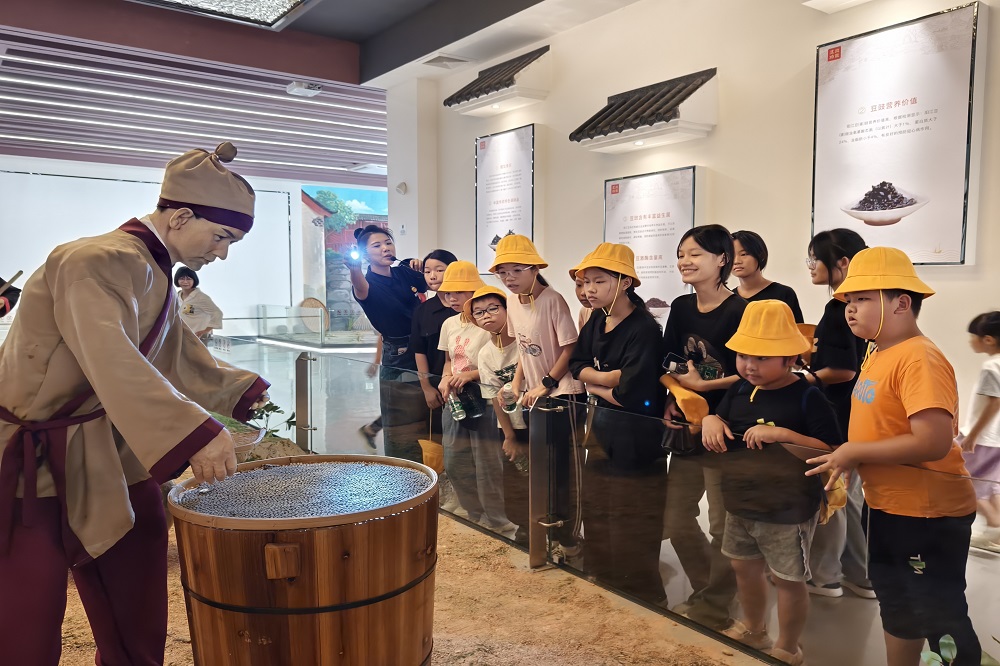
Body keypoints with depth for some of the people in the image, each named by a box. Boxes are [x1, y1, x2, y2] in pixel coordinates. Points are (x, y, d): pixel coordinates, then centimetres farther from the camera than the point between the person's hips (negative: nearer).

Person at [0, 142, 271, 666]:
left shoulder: (156, 275, 8)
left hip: (105, 463, 8)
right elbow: (112, 361, -39)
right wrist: (195, 431, -48)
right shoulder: (97, 262, -22)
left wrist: (245, 393, 10)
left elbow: (179, 358, 18)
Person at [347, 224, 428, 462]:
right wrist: (354, 269, -58)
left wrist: (422, 268, -1)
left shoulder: (404, 272, 5)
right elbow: (361, 290, -35)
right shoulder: (368, 284, -10)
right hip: (397, 360, -5)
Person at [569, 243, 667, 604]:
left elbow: (631, 395, -26)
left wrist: (595, 385, -9)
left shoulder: (644, 329, -21)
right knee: (597, 527, 19)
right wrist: (611, 379, -14)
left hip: (636, 443, -8)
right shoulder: (596, 322, 3)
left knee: (633, 540, 3)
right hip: (602, 432, 8)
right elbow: (577, 366, 2)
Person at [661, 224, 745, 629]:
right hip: (687, 430, 7)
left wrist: (701, 386, -15)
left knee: (723, 525, 5)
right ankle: (706, 591, 34)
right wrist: (670, 404, -3)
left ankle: (714, 607, 24)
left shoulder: (739, 311, -14)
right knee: (676, 519, 14)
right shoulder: (681, 308, 7)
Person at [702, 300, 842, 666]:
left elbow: (833, 453, -24)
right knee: (745, 567, 23)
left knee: (788, 579, 10)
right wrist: (710, 420, -9)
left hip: (787, 510, -7)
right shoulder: (739, 389, 1)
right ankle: (752, 630, 47)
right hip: (740, 502, 7)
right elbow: (720, 419, 15)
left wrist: (782, 435, -34)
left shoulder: (807, 397, -19)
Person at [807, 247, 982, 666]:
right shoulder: (878, 354, 6)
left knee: (941, 617, 6)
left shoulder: (919, 358, -23)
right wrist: (851, 460, 4)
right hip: (885, 506, 9)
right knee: (896, 608, 24)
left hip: (928, 513, -9)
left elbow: (934, 442, -31)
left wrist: (855, 453, -23)